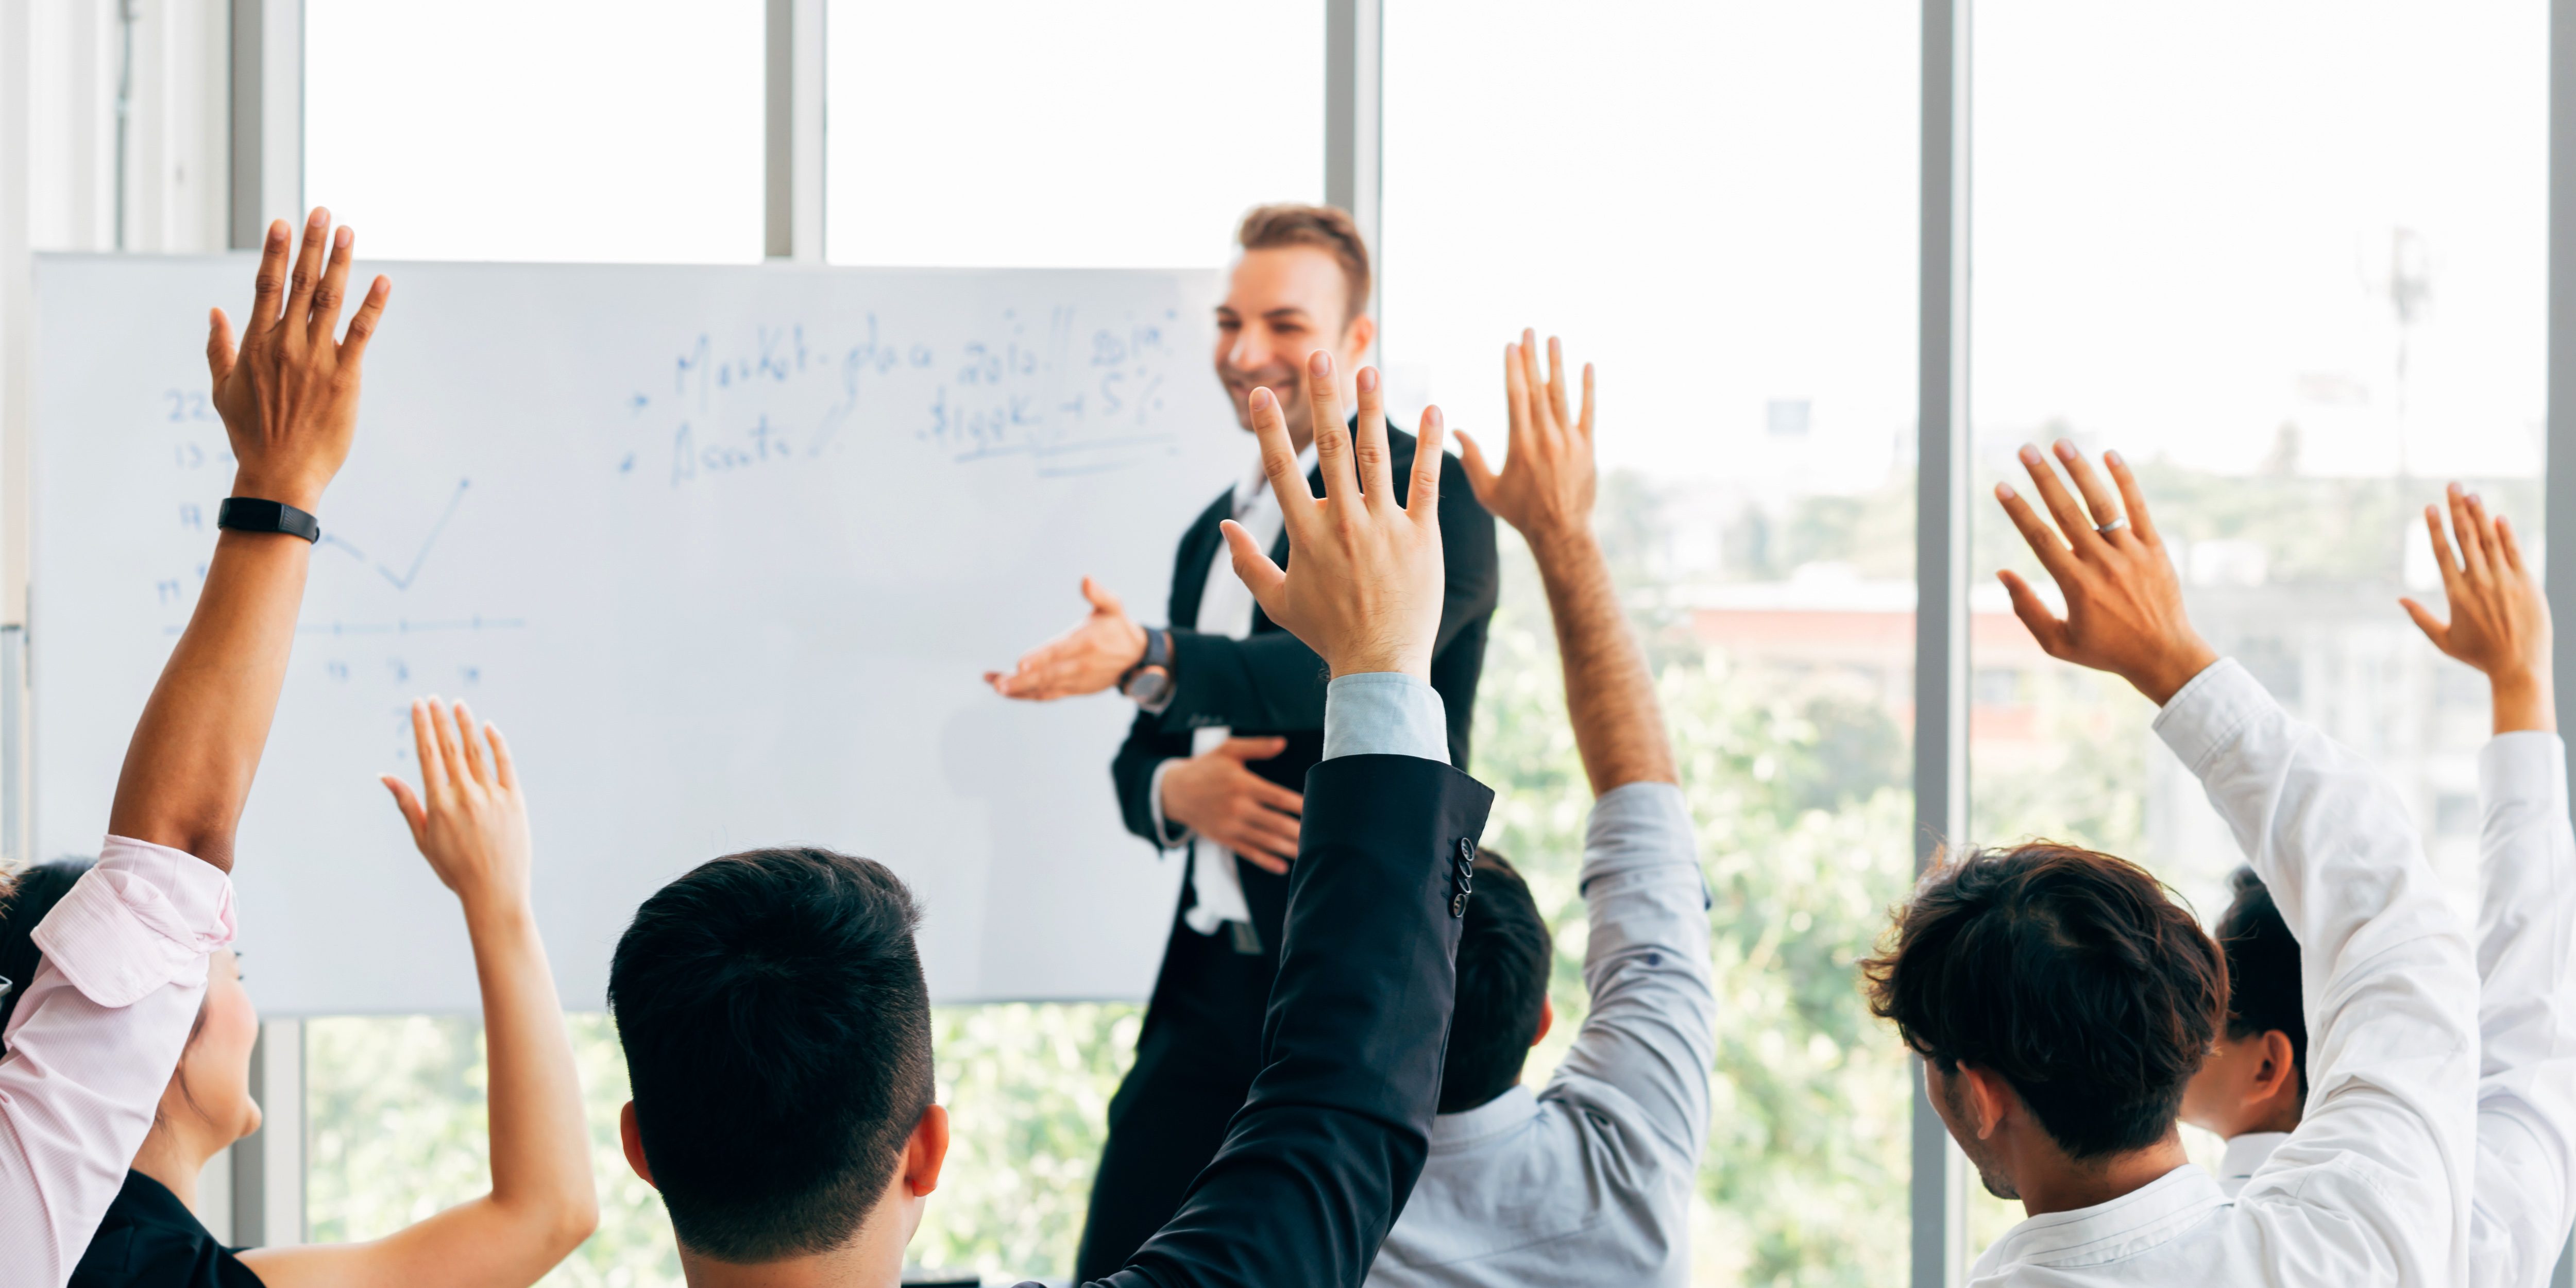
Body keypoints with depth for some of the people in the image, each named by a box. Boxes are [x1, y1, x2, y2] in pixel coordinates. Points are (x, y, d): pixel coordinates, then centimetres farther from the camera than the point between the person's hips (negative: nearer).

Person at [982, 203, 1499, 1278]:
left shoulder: (1426, 496, -6)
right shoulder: (1216, 531, 19)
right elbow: (1142, 753, 21)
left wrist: (1150, 658, -40)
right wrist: (1175, 789, -4)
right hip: (1214, 979, 7)